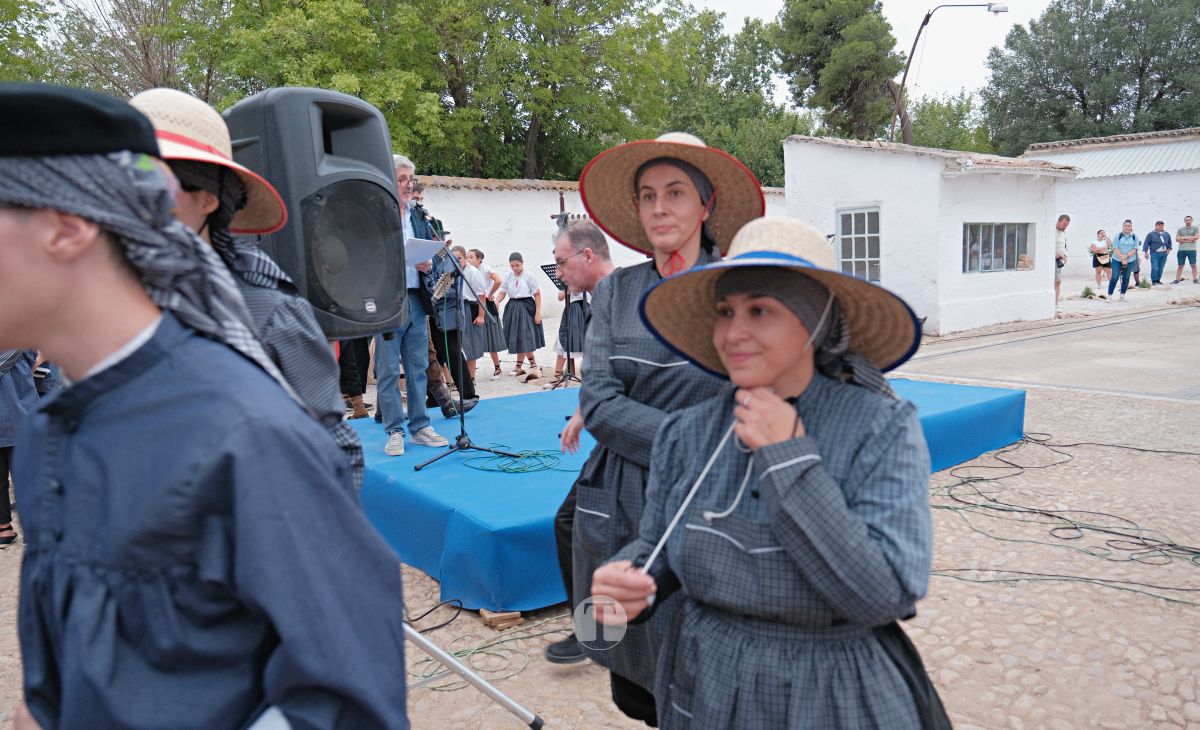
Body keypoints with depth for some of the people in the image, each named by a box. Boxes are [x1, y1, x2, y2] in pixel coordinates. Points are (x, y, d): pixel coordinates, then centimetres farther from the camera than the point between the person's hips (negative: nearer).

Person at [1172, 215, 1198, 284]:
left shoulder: (1195, 229, 8)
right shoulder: (1180, 230, 13)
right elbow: (1177, 239, 1)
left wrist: (1184, 238, -6)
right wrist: (1189, 240, -6)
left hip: (1191, 250, -2)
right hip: (1181, 250, 2)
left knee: (1193, 265, -3)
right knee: (1180, 265, 4)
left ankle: (1195, 279, -1)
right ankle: (1177, 279, 4)